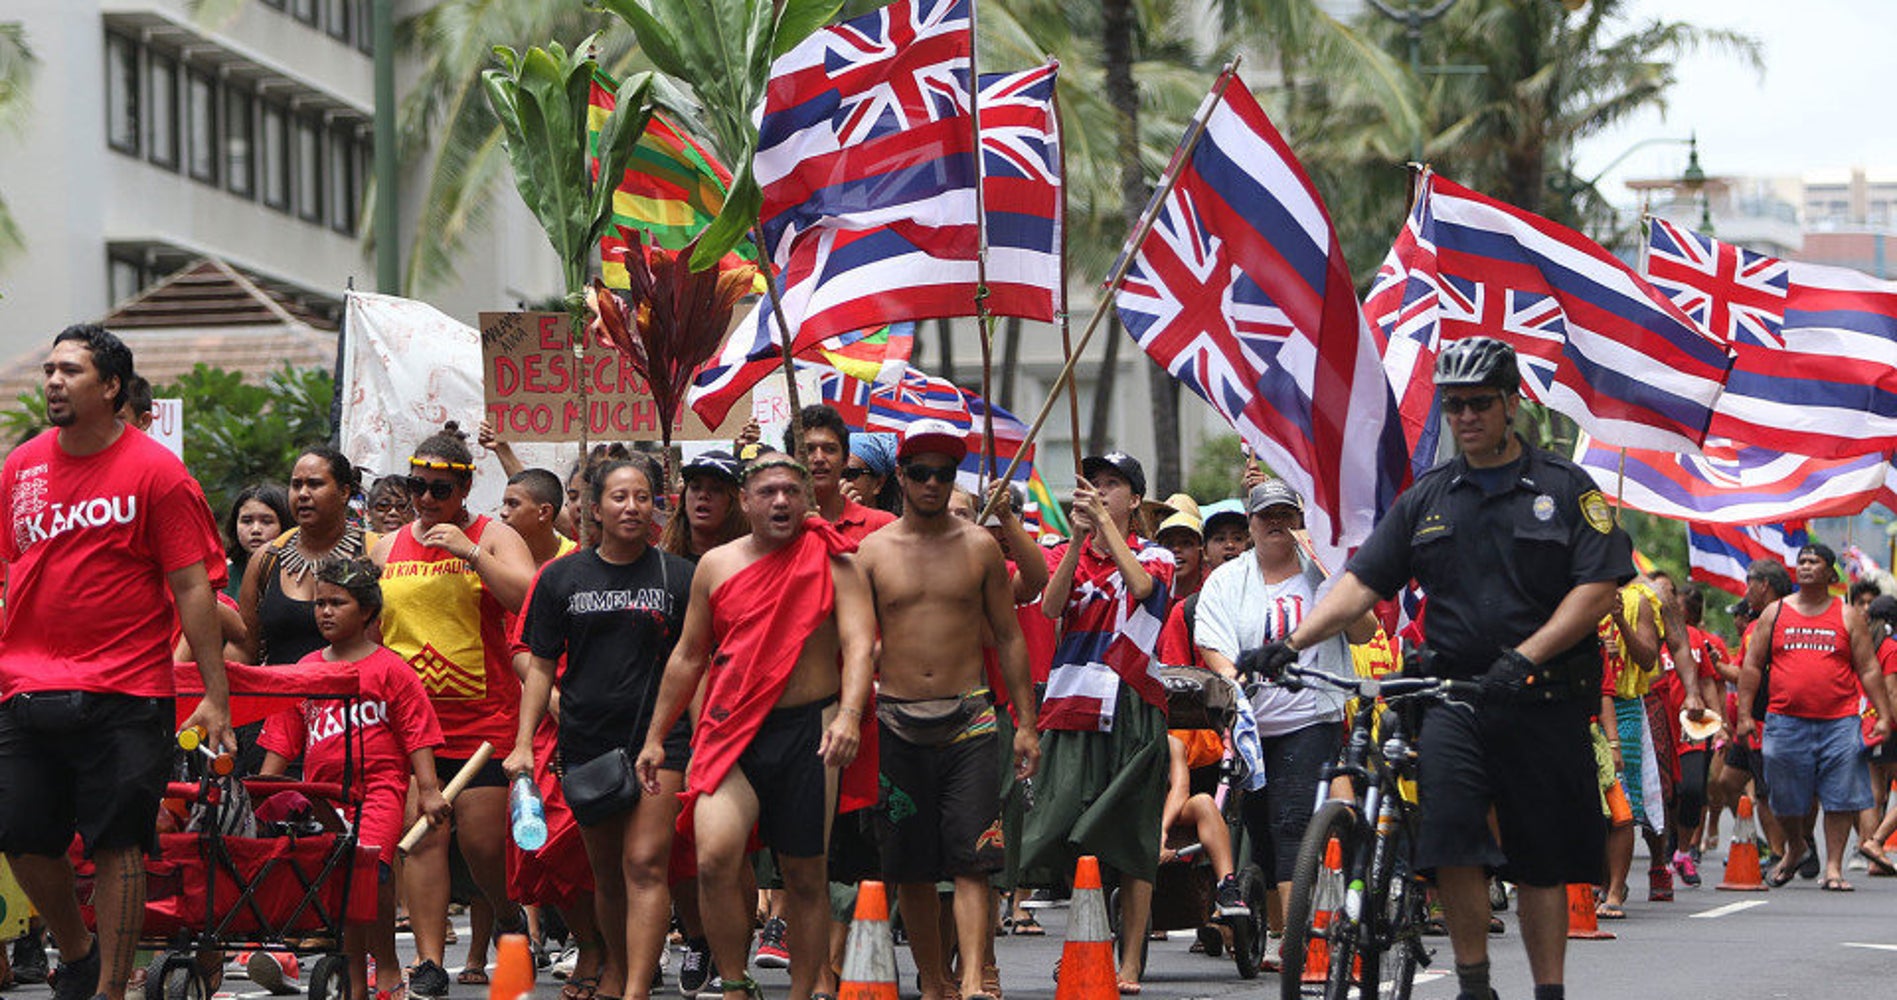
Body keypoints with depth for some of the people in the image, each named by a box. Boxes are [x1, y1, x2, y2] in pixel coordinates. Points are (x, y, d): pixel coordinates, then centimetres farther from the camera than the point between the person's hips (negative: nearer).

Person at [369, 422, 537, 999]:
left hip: (483, 716, -3)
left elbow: (527, 599, -14)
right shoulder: (387, 549, 14)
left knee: (482, 838, -4)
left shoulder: (493, 538, 2)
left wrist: (471, 552, -19)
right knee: (421, 836, -5)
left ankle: (509, 918, 27)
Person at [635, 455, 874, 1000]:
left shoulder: (833, 562, 0)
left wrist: (848, 715, -28)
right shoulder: (717, 565, 9)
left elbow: (858, 644, -11)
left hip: (808, 730, -2)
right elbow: (688, 656, 18)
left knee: (805, 875, 4)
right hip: (731, 731, 2)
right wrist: (655, 737, 18)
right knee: (714, 858, -18)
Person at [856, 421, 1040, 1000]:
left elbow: (1009, 637, 10)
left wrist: (1026, 724, 6)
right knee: (910, 868, 5)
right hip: (897, 725, 1)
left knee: (971, 861, -12)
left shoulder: (979, 547, 7)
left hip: (969, 719, -1)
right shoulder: (871, 552, 6)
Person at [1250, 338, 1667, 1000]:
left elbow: (1598, 588, -5)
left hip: (1545, 701, -1)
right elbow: (1362, 582, 8)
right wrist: (1293, 643, -8)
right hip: (1454, 695, 1)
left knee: (1542, 859, 4)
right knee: (1451, 829, -20)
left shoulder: (1566, 489, 4)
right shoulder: (1427, 498, 12)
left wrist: (1525, 656, -19)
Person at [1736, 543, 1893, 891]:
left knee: (1840, 797, -3)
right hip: (1785, 721, 1)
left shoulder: (1848, 616, 8)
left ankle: (1833, 867, 4)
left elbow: (1869, 670, 7)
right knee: (1786, 800, 7)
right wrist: (1744, 714, 2)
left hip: (1839, 722, -1)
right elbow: (1751, 666, 10)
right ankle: (1795, 848, 33)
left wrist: (1883, 716, 0)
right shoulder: (1775, 613, 10)